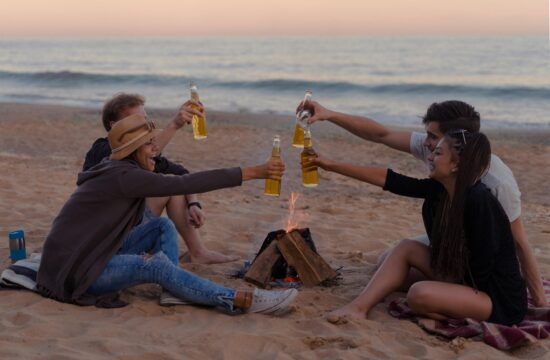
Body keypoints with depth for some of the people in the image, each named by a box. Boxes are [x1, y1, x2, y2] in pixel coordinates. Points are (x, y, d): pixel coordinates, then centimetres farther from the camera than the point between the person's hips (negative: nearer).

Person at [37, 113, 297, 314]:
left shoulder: (117, 172, 9)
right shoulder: (122, 176, -20)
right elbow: (186, 184, -26)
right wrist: (253, 172, -26)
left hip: (90, 254, 10)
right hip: (73, 271, -10)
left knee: (162, 226, 3)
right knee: (156, 264, -27)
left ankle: (172, 293, -10)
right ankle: (242, 301, -26)